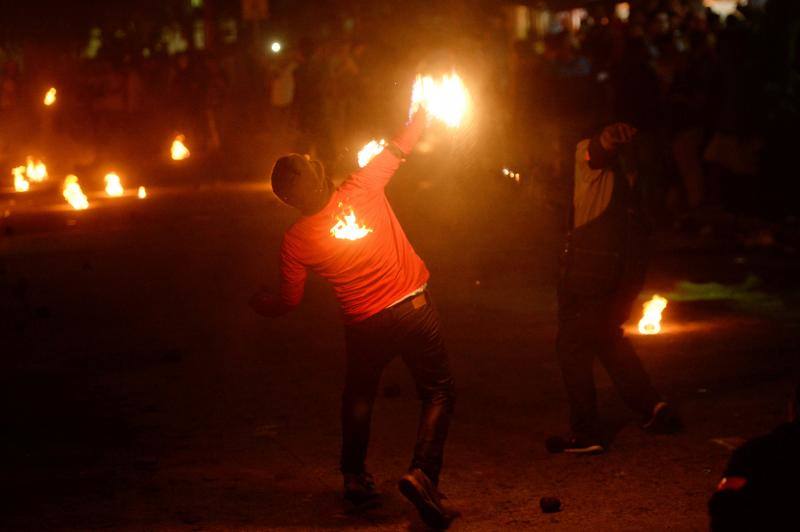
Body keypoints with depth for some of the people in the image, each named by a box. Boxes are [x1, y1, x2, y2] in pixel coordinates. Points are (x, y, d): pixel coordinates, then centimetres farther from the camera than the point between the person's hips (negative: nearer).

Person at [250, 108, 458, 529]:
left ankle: (355, 477, 32)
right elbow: (401, 147, -3)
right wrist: (424, 110, 11)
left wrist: (258, 302, 23)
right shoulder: (361, 189, -14)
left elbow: (288, 302, 2)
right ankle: (422, 472, -11)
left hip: (365, 324, 1)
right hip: (413, 307, -1)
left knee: (358, 395, 26)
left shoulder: (295, 242, -10)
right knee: (437, 392, 7)